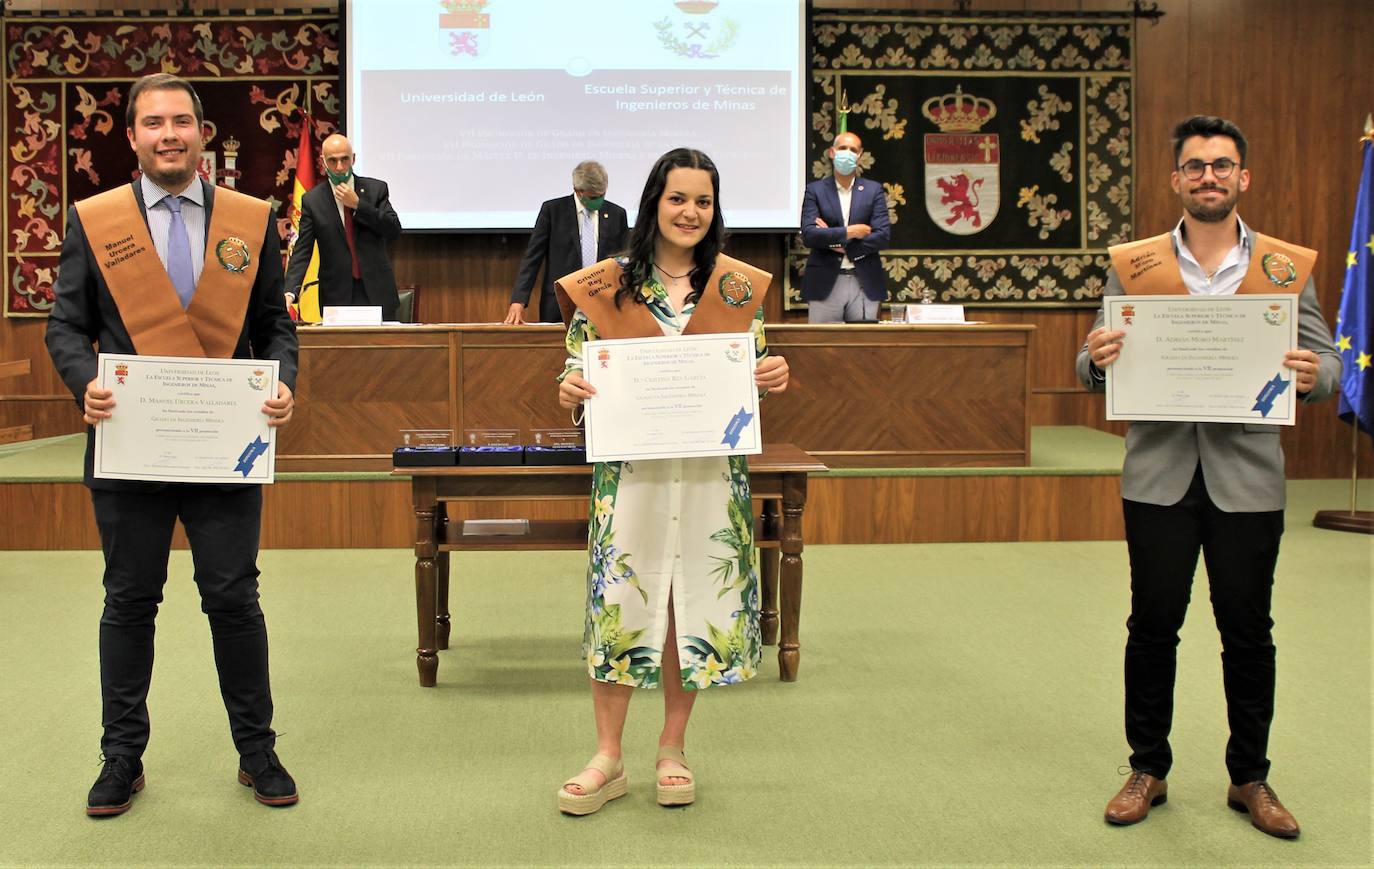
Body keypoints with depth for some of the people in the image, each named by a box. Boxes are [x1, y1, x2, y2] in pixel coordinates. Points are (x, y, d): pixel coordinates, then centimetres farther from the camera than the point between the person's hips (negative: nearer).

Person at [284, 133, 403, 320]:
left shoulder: (376, 189, 4)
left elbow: (394, 231, -5)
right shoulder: (312, 200, 2)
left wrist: (358, 204, -13)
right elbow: (302, 251, -3)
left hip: (377, 293, 1)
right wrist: (290, 292, -18)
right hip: (337, 296, -1)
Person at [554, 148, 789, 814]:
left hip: (711, 470, 2)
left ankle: (673, 749, 23)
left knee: (696, 599, 7)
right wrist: (570, 387, -17)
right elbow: (580, 362, 5)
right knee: (620, 596, 0)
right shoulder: (613, 281, 2)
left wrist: (774, 376, -10)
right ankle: (607, 759, 13)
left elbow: (756, 369, 12)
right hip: (631, 465, -1)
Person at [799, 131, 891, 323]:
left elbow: (883, 236, -2)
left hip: (865, 284, 1)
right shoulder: (815, 190, 6)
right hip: (825, 285, -1)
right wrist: (848, 232, -11)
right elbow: (808, 235, -6)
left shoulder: (873, 190, 8)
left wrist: (842, 245, -7)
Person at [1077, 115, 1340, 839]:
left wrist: (1312, 375, -21)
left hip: (1246, 476, 0)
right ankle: (1148, 769, 24)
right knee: (1152, 626, 9)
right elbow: (1096, 369, 3)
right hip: (1159, 474, 0)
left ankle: (1250, 778, 25)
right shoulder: (1133, 263, 3)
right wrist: (1099, 359, -20)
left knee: (1248, 631, 9)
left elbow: (1326, 362, 2)